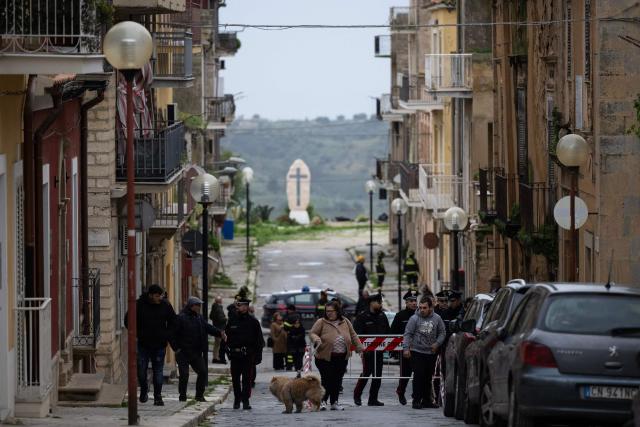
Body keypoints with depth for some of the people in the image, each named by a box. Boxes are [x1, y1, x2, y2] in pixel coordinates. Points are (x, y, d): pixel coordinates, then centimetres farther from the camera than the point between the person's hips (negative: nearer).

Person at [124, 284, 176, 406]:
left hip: (159, 345, 1)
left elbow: (173, 321, 16)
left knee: (158, 371, 1)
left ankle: (158, 397, 6)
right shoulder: (139, 304, -6)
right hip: (143, 344, -1)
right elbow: (128, 320, 4)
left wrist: (167, 335, 6)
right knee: (141, 370, 0)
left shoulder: (165, 305, 1)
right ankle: (144, 390, 25)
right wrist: (137, 333, -2)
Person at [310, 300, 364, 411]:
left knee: (337, 381, 6)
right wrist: (317, 340, -21)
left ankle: (334, 402, 15)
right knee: (327, 379, -9)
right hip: (325, 357, -4)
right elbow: (312, 333, -1)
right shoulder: (321, 322, 0)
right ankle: (323, 401, 3)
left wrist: (359, 348, 10)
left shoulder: (345, 322, 10)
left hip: (342, 358, 4)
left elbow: (353, 336, 16)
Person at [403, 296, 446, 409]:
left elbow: (442, 333, 12)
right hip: (417, 352, -4)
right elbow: (408, 334, -5)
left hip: (431, 353, 4)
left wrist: (437, 343, -4)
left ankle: (427, 400, 20)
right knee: (418, 376, -9)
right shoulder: (414, 318, -4)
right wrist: (406, 348, -14)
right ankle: (416, 400, -5)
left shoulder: (437, 319, 4)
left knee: (428, 377, 10)